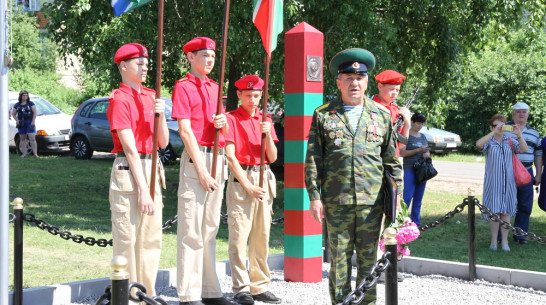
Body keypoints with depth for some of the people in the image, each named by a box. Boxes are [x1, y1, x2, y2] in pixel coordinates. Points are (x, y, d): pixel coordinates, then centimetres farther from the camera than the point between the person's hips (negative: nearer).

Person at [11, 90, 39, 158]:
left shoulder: (30, 103, 2)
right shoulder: (17, 105, 9)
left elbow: (34, 112, -3)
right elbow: (13, 114, 15)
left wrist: (33, 121, -12)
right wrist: (16, 120, -2)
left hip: (30, 123, -3)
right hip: (21, 123, 3)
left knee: (32, 138, -12)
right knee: (22, 139, 7)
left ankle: (35, 153, -16)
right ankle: (24, 153, 12)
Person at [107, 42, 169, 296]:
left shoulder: (150, 96, 15)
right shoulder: (120, 99, -8)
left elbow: (163, 142, 13)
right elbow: (130, 148, -14)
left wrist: (160, 115, -6)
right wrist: (142, 190, -19)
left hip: (151, 169, 8)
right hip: (128, 171, -8)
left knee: (152, 238, 10)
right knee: (128, 239, -5)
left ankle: (147, 295, 19)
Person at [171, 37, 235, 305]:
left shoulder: (215, 88, 18)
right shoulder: (183, 87, -3)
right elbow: (186, 132, -11)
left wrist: (222, 123, -5)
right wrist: (202, 172, -17)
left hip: (218, 160, 7)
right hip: (195, 159, -7)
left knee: (210, 228, 11)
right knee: (192, 231, -7)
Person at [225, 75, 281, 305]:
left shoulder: (265, 120, 14)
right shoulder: (231, 119, -1)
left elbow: (272, 158, 10)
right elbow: (230, 157, -7)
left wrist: (268, 134, -8)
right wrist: (248, 186, -13)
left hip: (264, 180, 5)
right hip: (240, 179, -5)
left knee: (262, 236, 7)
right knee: (239, 236, -7)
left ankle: (260, 286, 13)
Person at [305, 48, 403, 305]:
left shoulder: (381, 115, 10)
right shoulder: (323, 115, 5)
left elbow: (392, 159, 13)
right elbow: (313, 159, 4)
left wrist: (397, 193, 7)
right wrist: (314, 196, -3)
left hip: (372, 200, 1)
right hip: (336, 200, -1)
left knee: (369, 257, 6)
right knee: (340, 256, 3)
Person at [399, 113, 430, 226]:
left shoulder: (423, 136, 17)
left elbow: (428, 152, 23)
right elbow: (402, 153, -12)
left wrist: (427, 154, -1)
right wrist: (418, 150, -20)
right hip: (410, 169, -6)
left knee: (418, 198, 6)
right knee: (407, 196, -13)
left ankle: (416, 222, 11)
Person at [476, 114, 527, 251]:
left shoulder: (510, 141, 9)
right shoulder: (489, 142, -1)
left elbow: (524, 149, -3)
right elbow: (479, 144, -23)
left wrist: (519, 135, -18)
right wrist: (494, 132, -29)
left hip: (508, 181, 2)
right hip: (493, 182, -2)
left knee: (506, 211, 4)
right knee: (494, 211, -1)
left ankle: (504, 240, 10)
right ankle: (494, 240, 8)